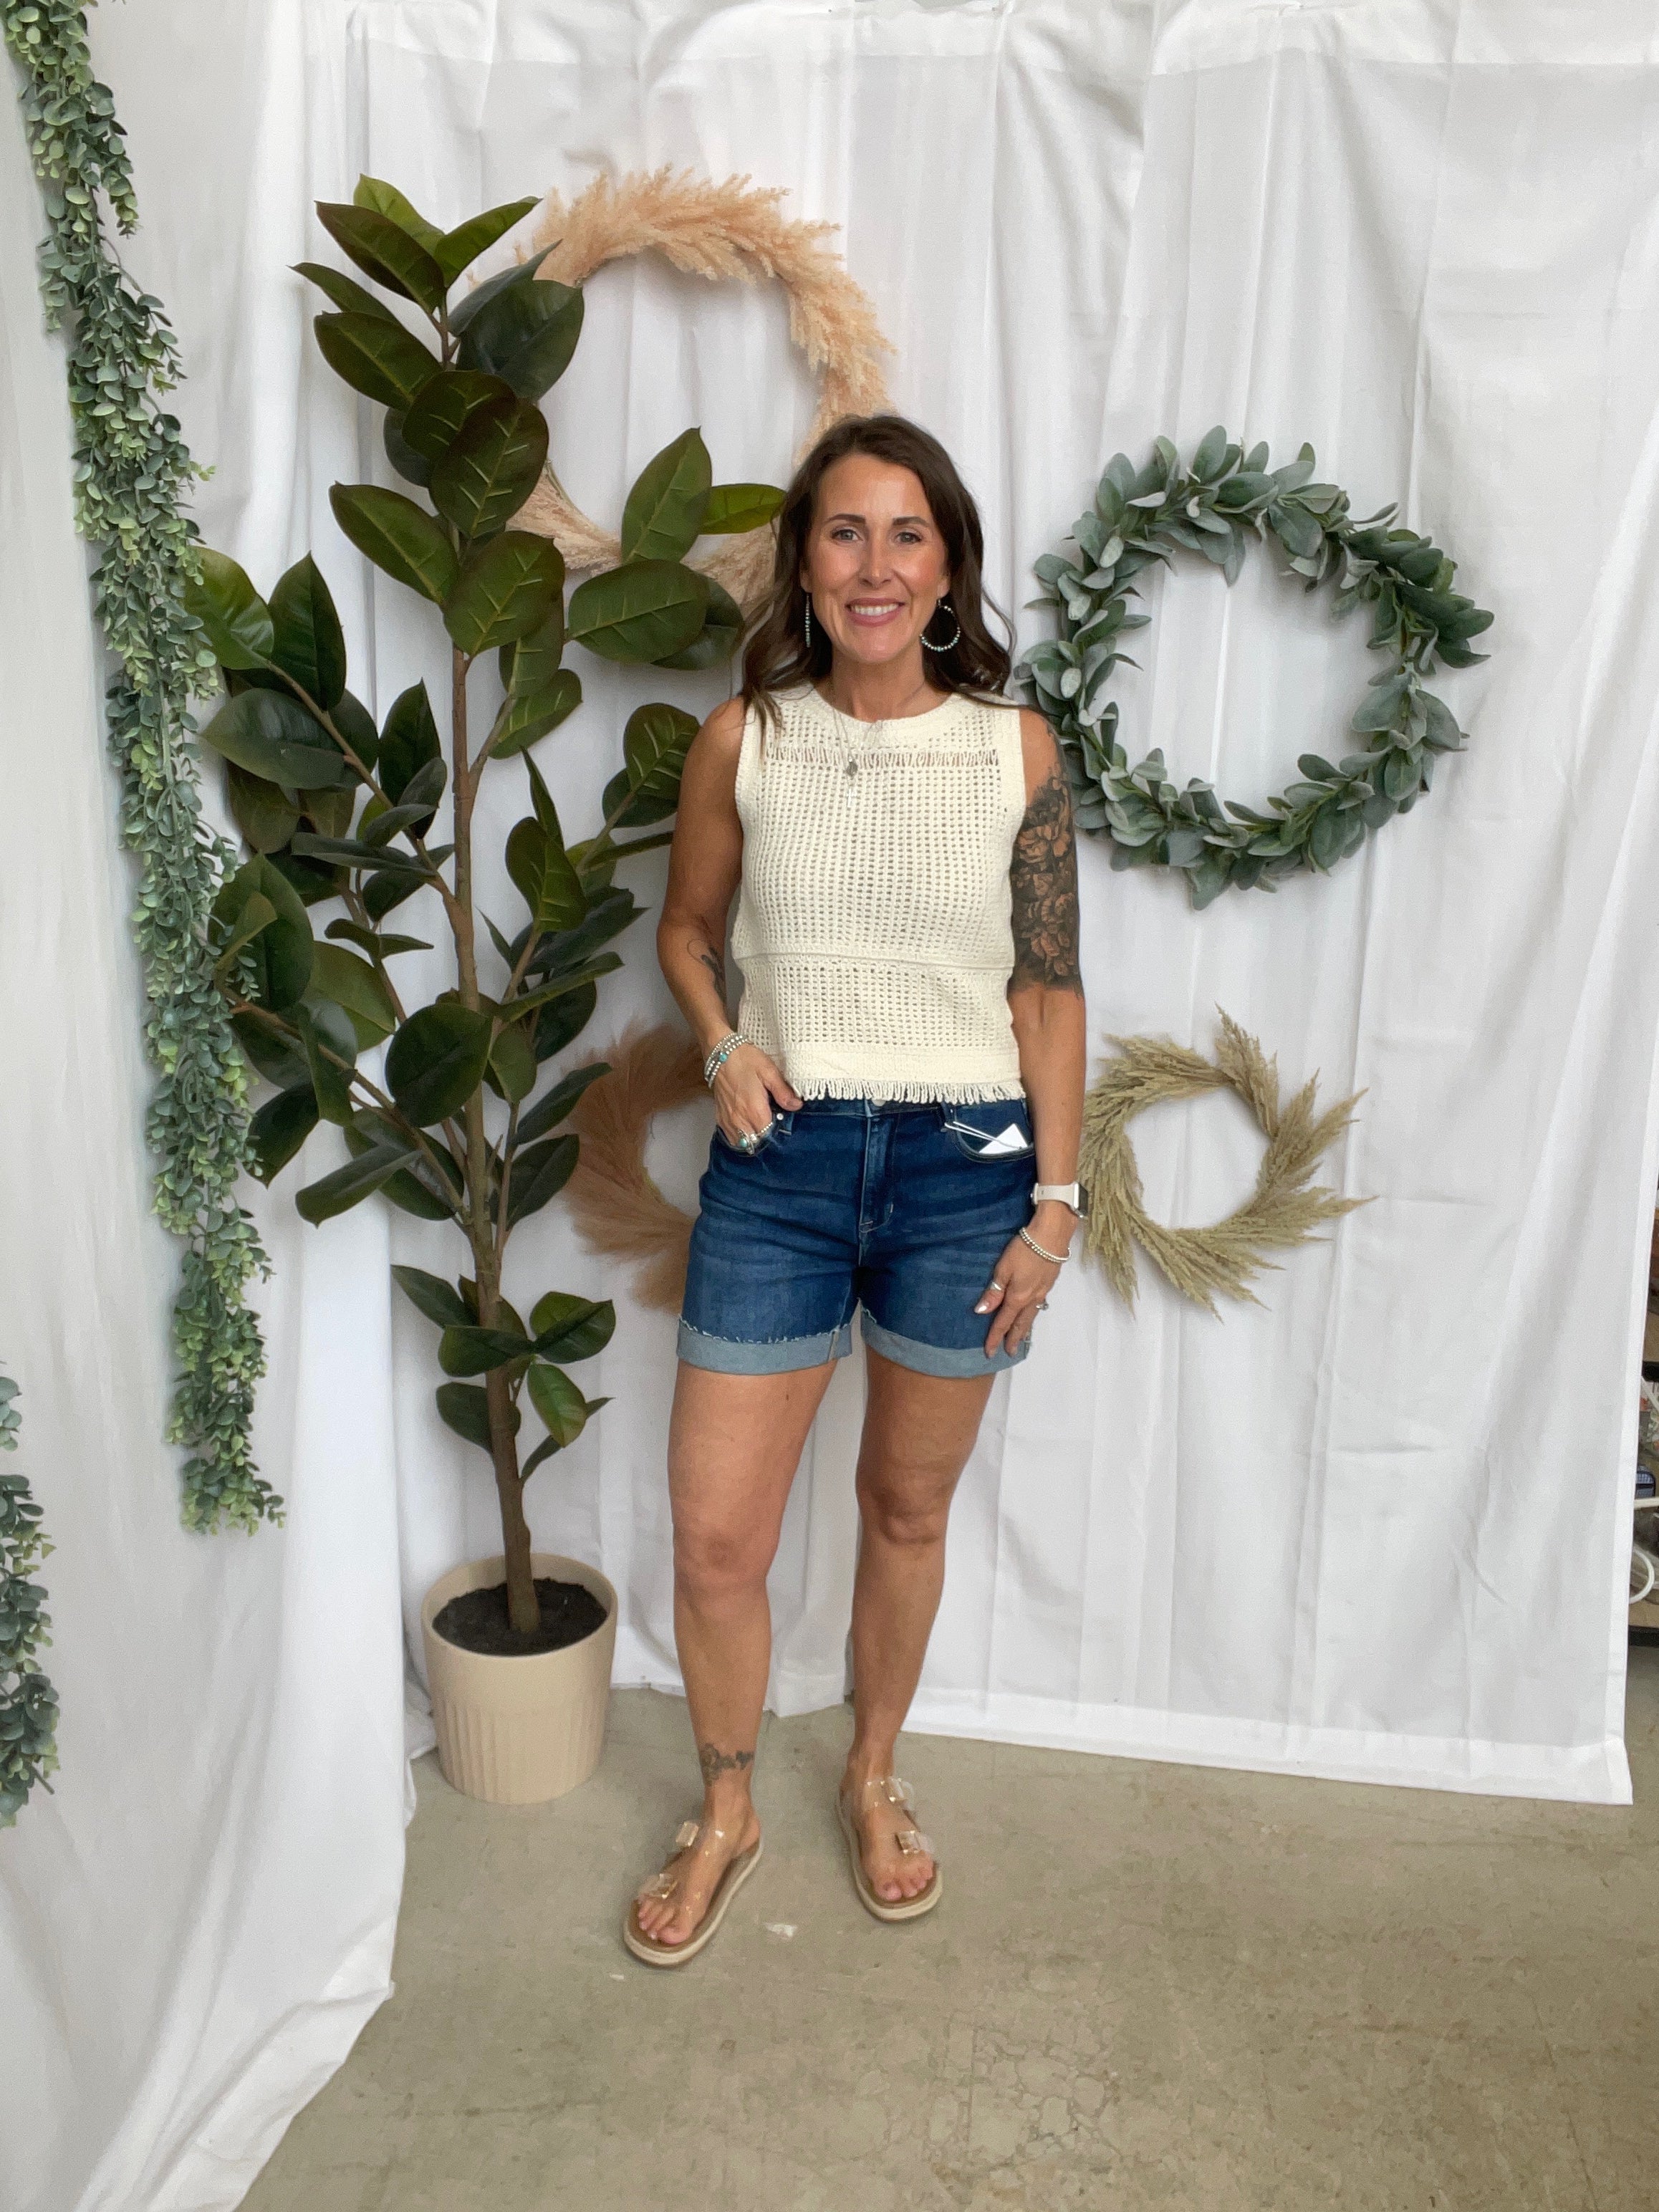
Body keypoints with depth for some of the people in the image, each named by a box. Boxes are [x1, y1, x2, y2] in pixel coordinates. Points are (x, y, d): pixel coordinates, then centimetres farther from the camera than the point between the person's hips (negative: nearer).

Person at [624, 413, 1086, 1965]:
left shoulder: (1017, 749, -3)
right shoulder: (741, 740, -2)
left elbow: (1048, 991, 1)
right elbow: (686, 925, 13)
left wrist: (1054, 1199, -2)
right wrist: (722, 1042, -7)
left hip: (963, 1165, 0)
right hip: (781, 1159, 0)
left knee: (908, 1510, 16)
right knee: (715, 1535, 4)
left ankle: (872, 1781, 43)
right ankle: (726, 1815, 33)